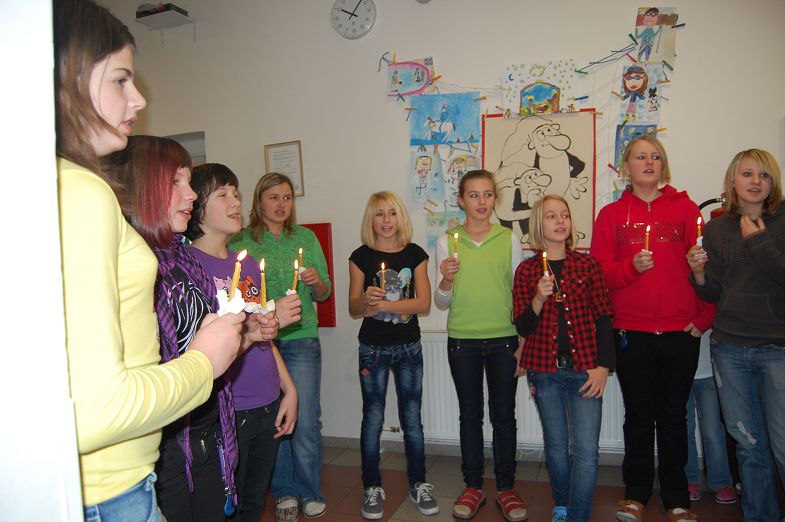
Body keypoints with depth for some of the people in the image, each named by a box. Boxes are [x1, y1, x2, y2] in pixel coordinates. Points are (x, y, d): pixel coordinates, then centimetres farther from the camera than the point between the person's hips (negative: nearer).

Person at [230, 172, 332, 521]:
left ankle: (309, 492, 21)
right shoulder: (240, 242, 2)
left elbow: (323, 294, 10)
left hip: (301, 340, 1)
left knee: (305, 420, 1)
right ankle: (284, 492, 26)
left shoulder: (306, 238, 7)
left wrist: (316, 281, -11)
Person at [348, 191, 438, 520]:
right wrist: (366, 299, -23)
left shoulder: (415, 254, 1)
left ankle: (418, 484, 25)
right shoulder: (361, 256, -2)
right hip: (373, 348, -1)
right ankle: (372, 488, 21)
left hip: (409, 347, 1)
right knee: (373, 419, 6)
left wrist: (383, 305, -16)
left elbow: (424, 304, -7)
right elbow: (354, 308, -1)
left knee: (412, 419, 9)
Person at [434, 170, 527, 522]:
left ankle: (506, 488, 23)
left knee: (504, 414, 8)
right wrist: (446, 281, -17)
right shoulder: (447, 242, 0)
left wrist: (523, 344, 1)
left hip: (503, 340, 0)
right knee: (470, 414, 12)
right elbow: (442, 303, 4)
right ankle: (473, 487, 26)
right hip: (462, 341, 0)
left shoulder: (509, 239, 0)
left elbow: (520, 294, 5)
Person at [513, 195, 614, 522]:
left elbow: (604, 318, 3)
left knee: (587, 451, -5)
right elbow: (522, 327, -2)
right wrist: (539, 298, -19)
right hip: (545, 369, 0)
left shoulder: (587, 264, 3)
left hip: (584, 368, 0)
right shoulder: (527, 270, 2)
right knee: (556, 445, 12)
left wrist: (603, 366, -5)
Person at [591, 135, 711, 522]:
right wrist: (632, 266, -17)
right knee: (638, 414, 9)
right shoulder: (611, 214, 5)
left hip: (681, 331, 0)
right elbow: (599, 273, 1)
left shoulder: (685, 208, 5)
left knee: (673, 415, 10)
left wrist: (703, 317, -2)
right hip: (631, 332, 0)